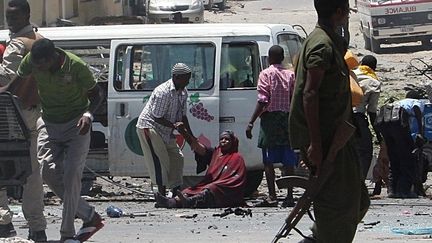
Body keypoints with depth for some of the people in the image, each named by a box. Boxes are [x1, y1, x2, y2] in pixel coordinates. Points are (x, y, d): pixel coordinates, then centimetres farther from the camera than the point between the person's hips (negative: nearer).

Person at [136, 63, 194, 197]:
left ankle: (176, 192, 12)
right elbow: (157, 117, -25)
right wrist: (173, 125, -30)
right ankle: (162, 194, -17)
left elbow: (182, 116, 8)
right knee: (160, 159, -16)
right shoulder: (163, 92, -27)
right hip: (149, 126, -9)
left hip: (165, 130, 9)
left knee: (176, 157, 6)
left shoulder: (183, 92, 0)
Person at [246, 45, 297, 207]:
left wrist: (251, 123, -10)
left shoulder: (266, 74, -3)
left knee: (268, 161, 1)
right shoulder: (290, 75, 8)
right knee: (288, 162, 5)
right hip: (287, 119, 3)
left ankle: (272, 196, -4)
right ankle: (289, 197, 1)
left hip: (270, 117, -3)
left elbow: (263, 101, -11)